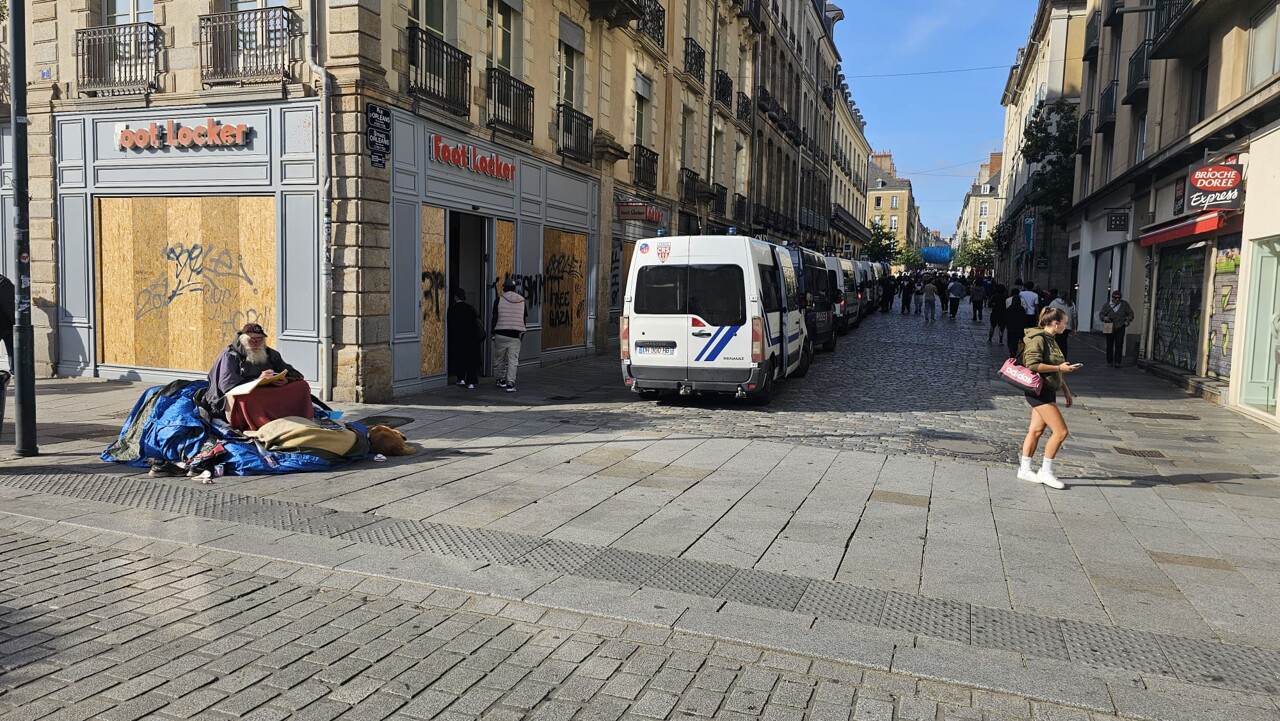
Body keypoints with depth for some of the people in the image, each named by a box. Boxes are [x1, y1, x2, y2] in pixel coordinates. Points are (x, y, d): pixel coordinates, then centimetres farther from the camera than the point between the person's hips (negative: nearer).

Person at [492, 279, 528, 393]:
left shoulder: (499, 300, -1)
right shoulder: (522, 301, 8)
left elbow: (495, 318, -2)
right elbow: (524, 319, 11)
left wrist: (493, 332, 5)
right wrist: (522, 334, 20)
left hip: (501, 333, -2)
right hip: (516, 335, 2)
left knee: (499, 358, 15)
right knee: (513, 359, 1)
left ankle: (501, 380, 25)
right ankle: (510, 383, -7)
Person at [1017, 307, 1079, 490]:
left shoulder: (1051, 339, 15)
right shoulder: (1038, 339, -14)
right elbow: (1032, 365, -24)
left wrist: (1066, 390, 21)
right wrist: (1060, 368, -20)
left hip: (1048, 391, 10)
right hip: (1039, 391, -10)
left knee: (1036, 430, 12)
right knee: (1061, 431, -9)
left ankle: (1024, 469, 19)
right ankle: (1046, 472, 0)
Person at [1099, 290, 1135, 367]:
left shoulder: (1124, 304, 5)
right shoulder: (1107, 306, 4)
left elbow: (1130, 313, 11)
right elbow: (1101, 314, 4)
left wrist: (1128, 321, -5)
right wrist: (1104, 318, -19)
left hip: (1120, 328, -1)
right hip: (1109, 328, 1)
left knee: (1119, 345, -9)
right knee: (1109, 345, 6)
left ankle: (1117, 362, -11)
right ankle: (1109, 361, 15)